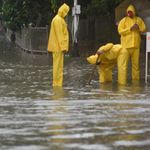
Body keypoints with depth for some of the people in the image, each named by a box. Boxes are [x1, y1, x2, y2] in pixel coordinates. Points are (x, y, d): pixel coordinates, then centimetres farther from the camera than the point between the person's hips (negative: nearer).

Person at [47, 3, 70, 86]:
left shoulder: (59, 19, 18)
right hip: (59, 46, -10)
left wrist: (63, 46, 21)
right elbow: (59, 34, -20)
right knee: (58, 65, -8)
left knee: (58, 65, 11)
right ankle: (57, 83, -7)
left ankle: (57, 82, 14)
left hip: (58, 46, 10)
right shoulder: (58, 20, -14)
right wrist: (63, 47, -21)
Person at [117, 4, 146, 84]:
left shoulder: (139, 20, 10)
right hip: (126, 45, -3)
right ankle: (122, 81, -6)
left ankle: (136, 80, 19)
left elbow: (144, 29, 8)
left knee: (136, 63, 9)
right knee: (123, 64, -7)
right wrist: (130, 28, -16)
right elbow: (120, 31, -8)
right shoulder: (123, 20, 0)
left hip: (136, 45, 3)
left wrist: (138, 27, -12)